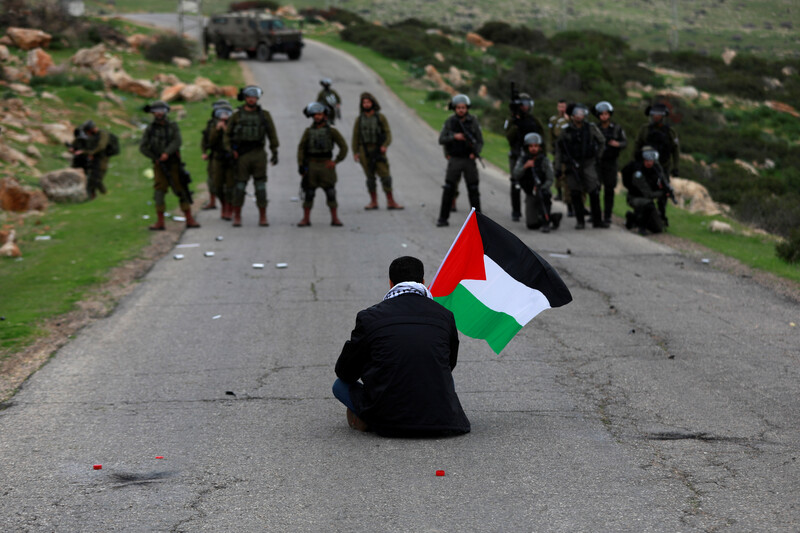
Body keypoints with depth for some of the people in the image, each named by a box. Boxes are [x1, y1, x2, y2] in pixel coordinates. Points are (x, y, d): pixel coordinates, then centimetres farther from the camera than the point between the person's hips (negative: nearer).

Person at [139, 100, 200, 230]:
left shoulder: (173, 126, 1)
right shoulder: (150, 128, 4)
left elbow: (177, 142, -13)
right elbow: (143, 147, 1)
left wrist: (167, 153, -28)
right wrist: (155, 158, -8)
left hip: (173, 164, -1)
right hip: (159, 166, 1)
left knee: (181, 190, 1)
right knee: (159, 192, -6)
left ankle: (189, 220, 6)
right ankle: (160, 222, -3)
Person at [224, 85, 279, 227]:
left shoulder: (264, 115, 6)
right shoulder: (236, 115, 5)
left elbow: (272, 134, 9)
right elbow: (227, 134, 8)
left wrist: (275, 152, 4)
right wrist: (229, 150, -5)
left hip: (259, 153, 0)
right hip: (241, 155, 0)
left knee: (260, 185, 0)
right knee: (239, 185, 0)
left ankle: (263, 217, 4)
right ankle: (237, 217, 7)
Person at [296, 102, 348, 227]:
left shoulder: (332, 131, 3)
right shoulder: (308, 131, 7)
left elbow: (343, 147, 3)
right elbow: (301, 148, 5)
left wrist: (336, 161, -5)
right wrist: (300, 164, -5)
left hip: (326, 165, -1)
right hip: (311, 165, 1)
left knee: (331, 193, -2)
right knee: (308, 194, 2)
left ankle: (335, 219, 4)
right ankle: (306, 219, 8)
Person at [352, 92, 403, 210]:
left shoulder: (380, 117, 1)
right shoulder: (359, 119, 6)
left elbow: (388, 133, -2)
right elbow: (355, 136, 7)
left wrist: (385, 145, -18)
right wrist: (355, 152, -1)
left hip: (378, 151, -1)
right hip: (365, 151, 1)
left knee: (385, 175, -6)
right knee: (370, 177, 4)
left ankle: (390, 202, -3)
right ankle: (373, 202, 11)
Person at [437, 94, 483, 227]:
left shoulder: (473, 121, -2)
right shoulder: (450, 122, -1)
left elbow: (480, 141, 0)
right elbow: (441, 140, -5)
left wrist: (475, 153, -19)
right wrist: (454, 136, -22)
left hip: (469, 160, 0)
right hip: (454, 160, 0)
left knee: (473, 190, 2)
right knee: (448, 190, -4)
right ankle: (443, 218, 1)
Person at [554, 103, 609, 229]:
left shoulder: (591, 128, 2)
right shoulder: (566, 132, 1)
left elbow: (602, 142, 16)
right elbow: (559, 149, 7)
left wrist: (598, 156, 9)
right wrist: (558, 168, 4)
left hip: (588, 163, 0)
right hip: (572, 165, 0)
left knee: (594, 192, -7)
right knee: (575, 194, 0)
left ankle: (597, 220, 2)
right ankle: (580, 221, 10)